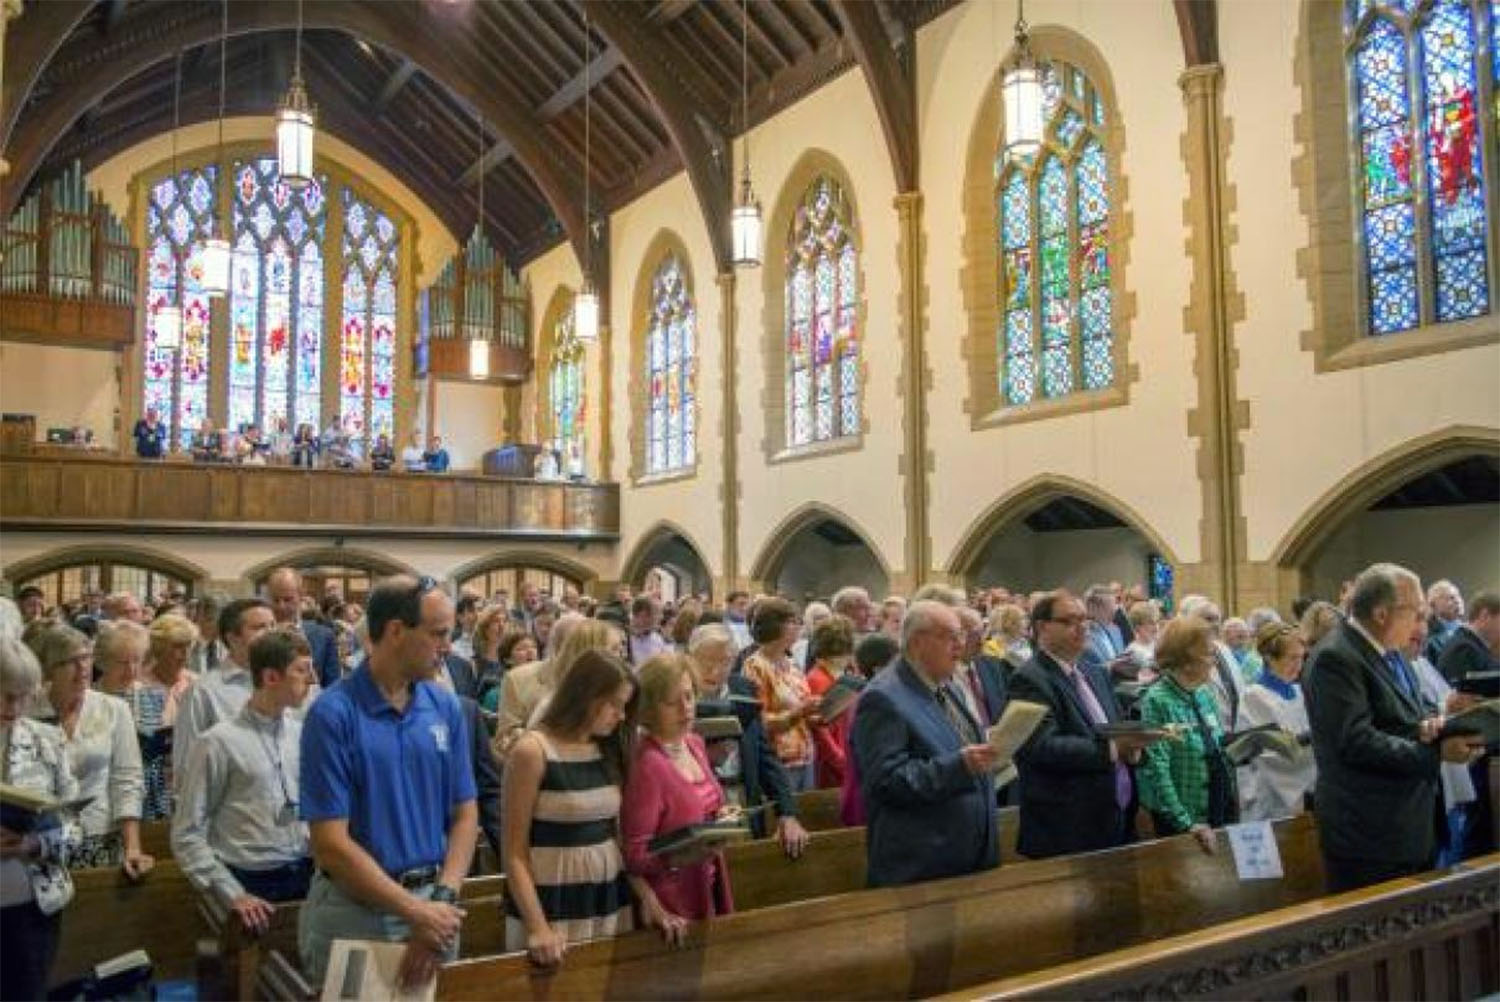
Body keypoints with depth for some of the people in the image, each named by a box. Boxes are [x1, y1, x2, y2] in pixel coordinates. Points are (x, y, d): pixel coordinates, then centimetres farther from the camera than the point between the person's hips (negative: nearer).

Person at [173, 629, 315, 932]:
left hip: (309, 873, 4)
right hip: (254, 884, -4)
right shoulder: (219, 743, -6)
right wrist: (232, 894, -11)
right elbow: (187, 836, -4)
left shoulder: (302, 734, 9)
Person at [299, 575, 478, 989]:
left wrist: (442, 899, -12)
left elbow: (465, 815, 2)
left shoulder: (446, 707, -1)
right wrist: (416, 912, -16)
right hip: (354, 912, -4)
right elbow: (330, 844, -16)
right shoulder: (333, 713, -15)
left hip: (433, 907, 4)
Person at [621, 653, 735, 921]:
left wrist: (723, 818, 0)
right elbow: (635, 856, -19)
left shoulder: (695, 744, 3)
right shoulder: (646, 763, -22)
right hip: (671, 903, -7)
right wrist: (677, 858, -33)